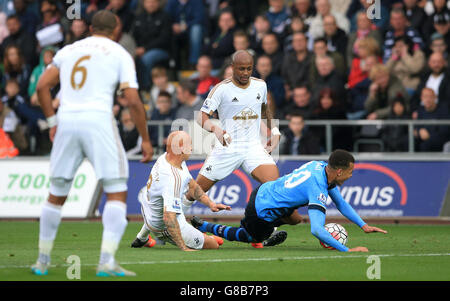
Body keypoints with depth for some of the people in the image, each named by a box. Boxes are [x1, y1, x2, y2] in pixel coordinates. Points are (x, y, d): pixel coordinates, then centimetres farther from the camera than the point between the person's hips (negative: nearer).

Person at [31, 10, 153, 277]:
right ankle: (107, 261, -15)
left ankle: (43, 260, 21)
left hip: (66, 121, 4)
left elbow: (42, 87, 11)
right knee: (117, 193, -1)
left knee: (56, 195, 16)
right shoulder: (120, 54, 7)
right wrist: (146, 139, 5)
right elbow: (133, 100, -1)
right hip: (98, 120, -4)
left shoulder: (68, 50, 19)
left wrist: (52, 121, 18)